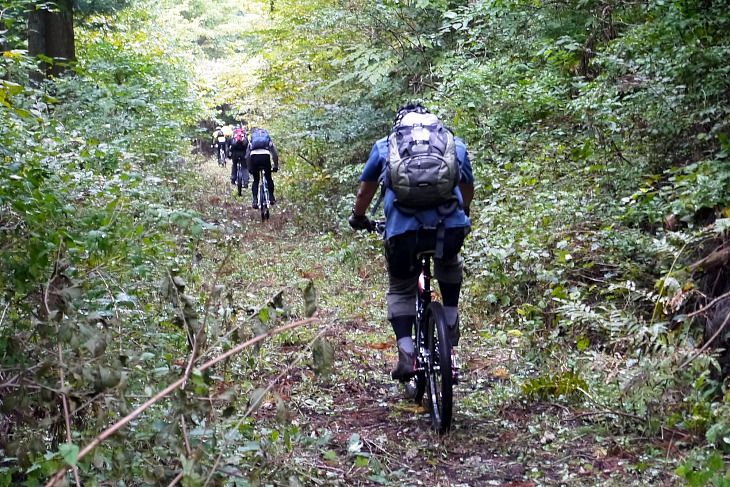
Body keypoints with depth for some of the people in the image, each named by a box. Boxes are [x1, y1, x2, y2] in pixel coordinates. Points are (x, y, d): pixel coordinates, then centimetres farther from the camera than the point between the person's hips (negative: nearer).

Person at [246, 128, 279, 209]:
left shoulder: (251, 142, 33)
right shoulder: (269, 141, 32)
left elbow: (247, 156, 24)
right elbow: (275, 154, 23)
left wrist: (249, 168, 28)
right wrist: (275, 166, 30)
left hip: (254, 156, 1)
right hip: (265, 156, -1)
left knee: (256, 180, 14)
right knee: (268, 178, 21)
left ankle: (255, 200, 2)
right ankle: (271, 197, 18)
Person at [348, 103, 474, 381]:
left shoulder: (384, 146, 23)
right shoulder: (455, 144, 25)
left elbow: (364, 191, 32)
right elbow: (468, 190, 38)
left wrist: (358, 218, 51)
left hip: (403, 229, -1)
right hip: (451, 227, 1)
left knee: (400, 290, 22)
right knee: (449, 266, 36)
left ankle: (407, 355, 5)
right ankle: (450, 323, 27)